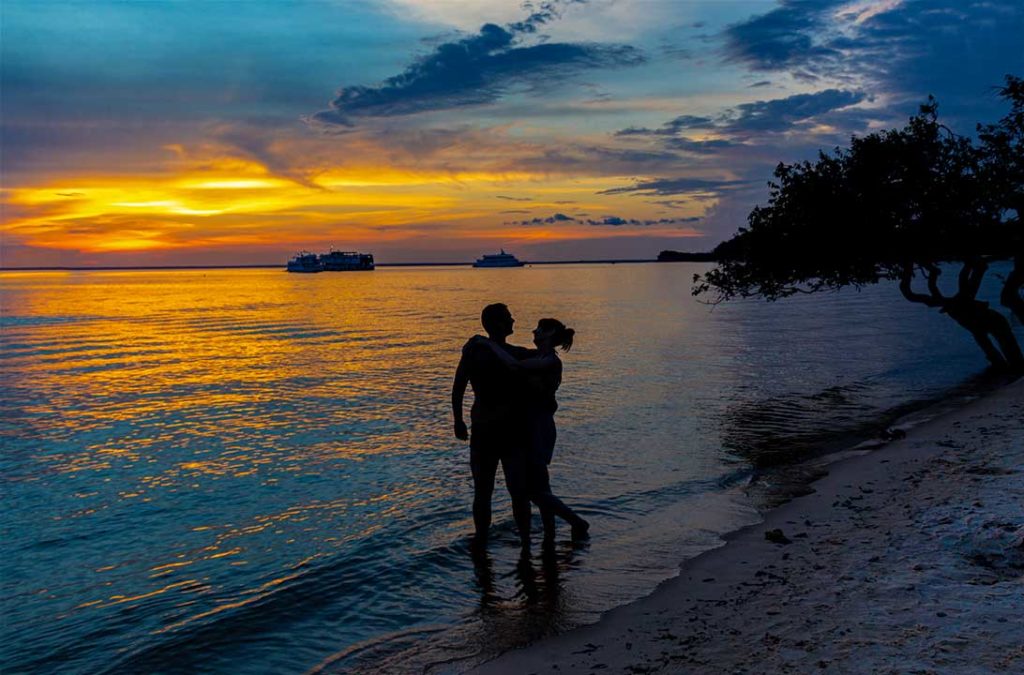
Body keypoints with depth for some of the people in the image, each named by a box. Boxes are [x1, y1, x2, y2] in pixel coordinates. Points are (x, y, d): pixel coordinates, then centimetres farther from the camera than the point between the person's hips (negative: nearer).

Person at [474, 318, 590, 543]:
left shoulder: (551, 361, -18)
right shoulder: (537, 358, 11)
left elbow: (515, 365, -29)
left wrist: (489, 343, -21)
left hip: (539, 429, -9)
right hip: (530, 428, 9)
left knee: (535, 490, -3)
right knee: (539, 487, 15)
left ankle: (578, 524, 9)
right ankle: (549, 535, 24)